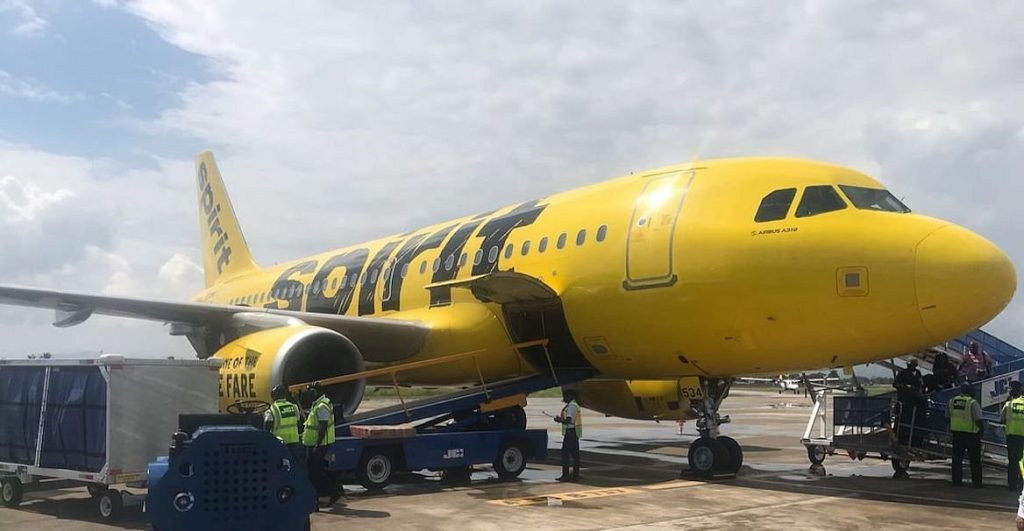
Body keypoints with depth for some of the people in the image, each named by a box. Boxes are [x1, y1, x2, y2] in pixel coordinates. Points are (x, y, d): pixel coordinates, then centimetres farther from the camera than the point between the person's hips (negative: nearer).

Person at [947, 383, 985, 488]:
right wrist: (982, 428, 1)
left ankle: (957, 480, 13)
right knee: (975, 459, 7)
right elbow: (979, 420, -18)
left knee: (957, 458, 12)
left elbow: (947, 417, 11)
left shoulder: (952, 401, 3)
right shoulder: (973, 403, -13)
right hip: (971, 435, -4)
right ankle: (977, 482, 8)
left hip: (957, 433, 4)